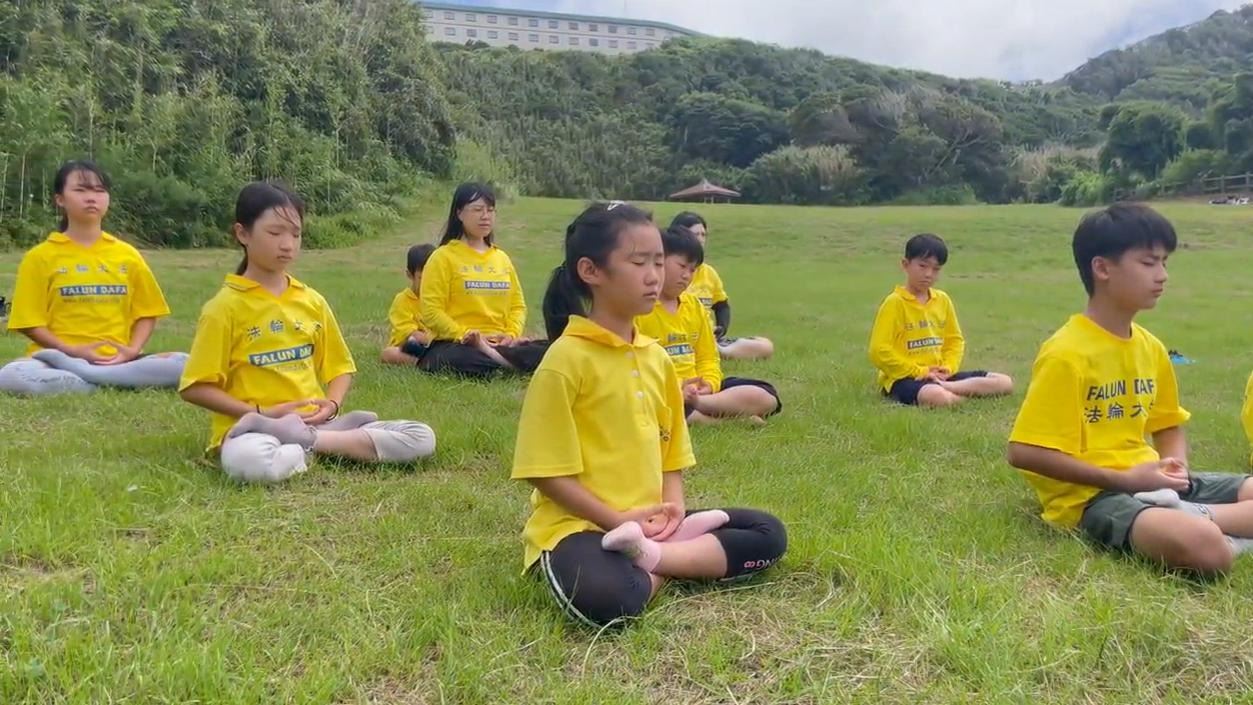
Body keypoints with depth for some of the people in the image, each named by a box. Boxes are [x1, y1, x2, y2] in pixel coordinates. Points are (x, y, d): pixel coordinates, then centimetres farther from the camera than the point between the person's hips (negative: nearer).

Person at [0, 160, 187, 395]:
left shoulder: (127, 255, 11)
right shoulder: (40, 256, 4)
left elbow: (146, 312, 13)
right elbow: (30, 321, 2)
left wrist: (133, 350, -6)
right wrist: (71, 350, -13)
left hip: (118, 360, 2)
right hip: (59, 358, -2)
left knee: (184, 365, -25)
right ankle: (117, 383, -23)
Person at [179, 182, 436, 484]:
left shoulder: (312, 301, 12)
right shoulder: (225, 306, -2)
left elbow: (339, 366, 19)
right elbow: (194, 387, -4)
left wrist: (332, 405, -2)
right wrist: (260, 413, -13)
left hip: (316, 422, 6)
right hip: (253, 428, -5)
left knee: (421, 437, -13)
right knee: (250, 462, -44)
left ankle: (307, 439, -16)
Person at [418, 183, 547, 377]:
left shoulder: (502, 258, 18)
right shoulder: (443, 257, 2)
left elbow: (517, 305, 18)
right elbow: (431, 310, -6)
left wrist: (512, 334, -2)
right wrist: (466, 335, -17)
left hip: (499, 344, 5)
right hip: (454, 345, -5)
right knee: (462, 360, -43)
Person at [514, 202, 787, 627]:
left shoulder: (657, 358, 10)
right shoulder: (566, 359, -12)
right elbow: (546, 470, -13)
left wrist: (673, 506, -3)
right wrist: (617, 520, -16)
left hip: (650, 521, 8)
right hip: (577, 524, -8)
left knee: (768, 534, 0)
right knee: (607, 599, -40)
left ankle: (649, 555, -13)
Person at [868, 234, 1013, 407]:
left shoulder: (943, 300, 12)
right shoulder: (895, 303, -8)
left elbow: (955, 340, 21)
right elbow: (879, 351, -13)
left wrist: (948, 367, 0)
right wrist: (920, 371, -13)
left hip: (939, 376, 8)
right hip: (904, 378, -8)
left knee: (1005, 382, -3)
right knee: (939, 397, -42)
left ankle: (943, 387, -14)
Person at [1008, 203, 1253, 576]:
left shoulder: (1151, 347, 9)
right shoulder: (1066, 354, -16)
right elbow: (1024, 453, -19)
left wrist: (1177, 465, 0)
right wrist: (1125, 479, -17)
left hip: (1151, 481, 9)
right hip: (1091, 494, -8)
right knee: (1205, 547, -35)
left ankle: (1190, 518, -4)